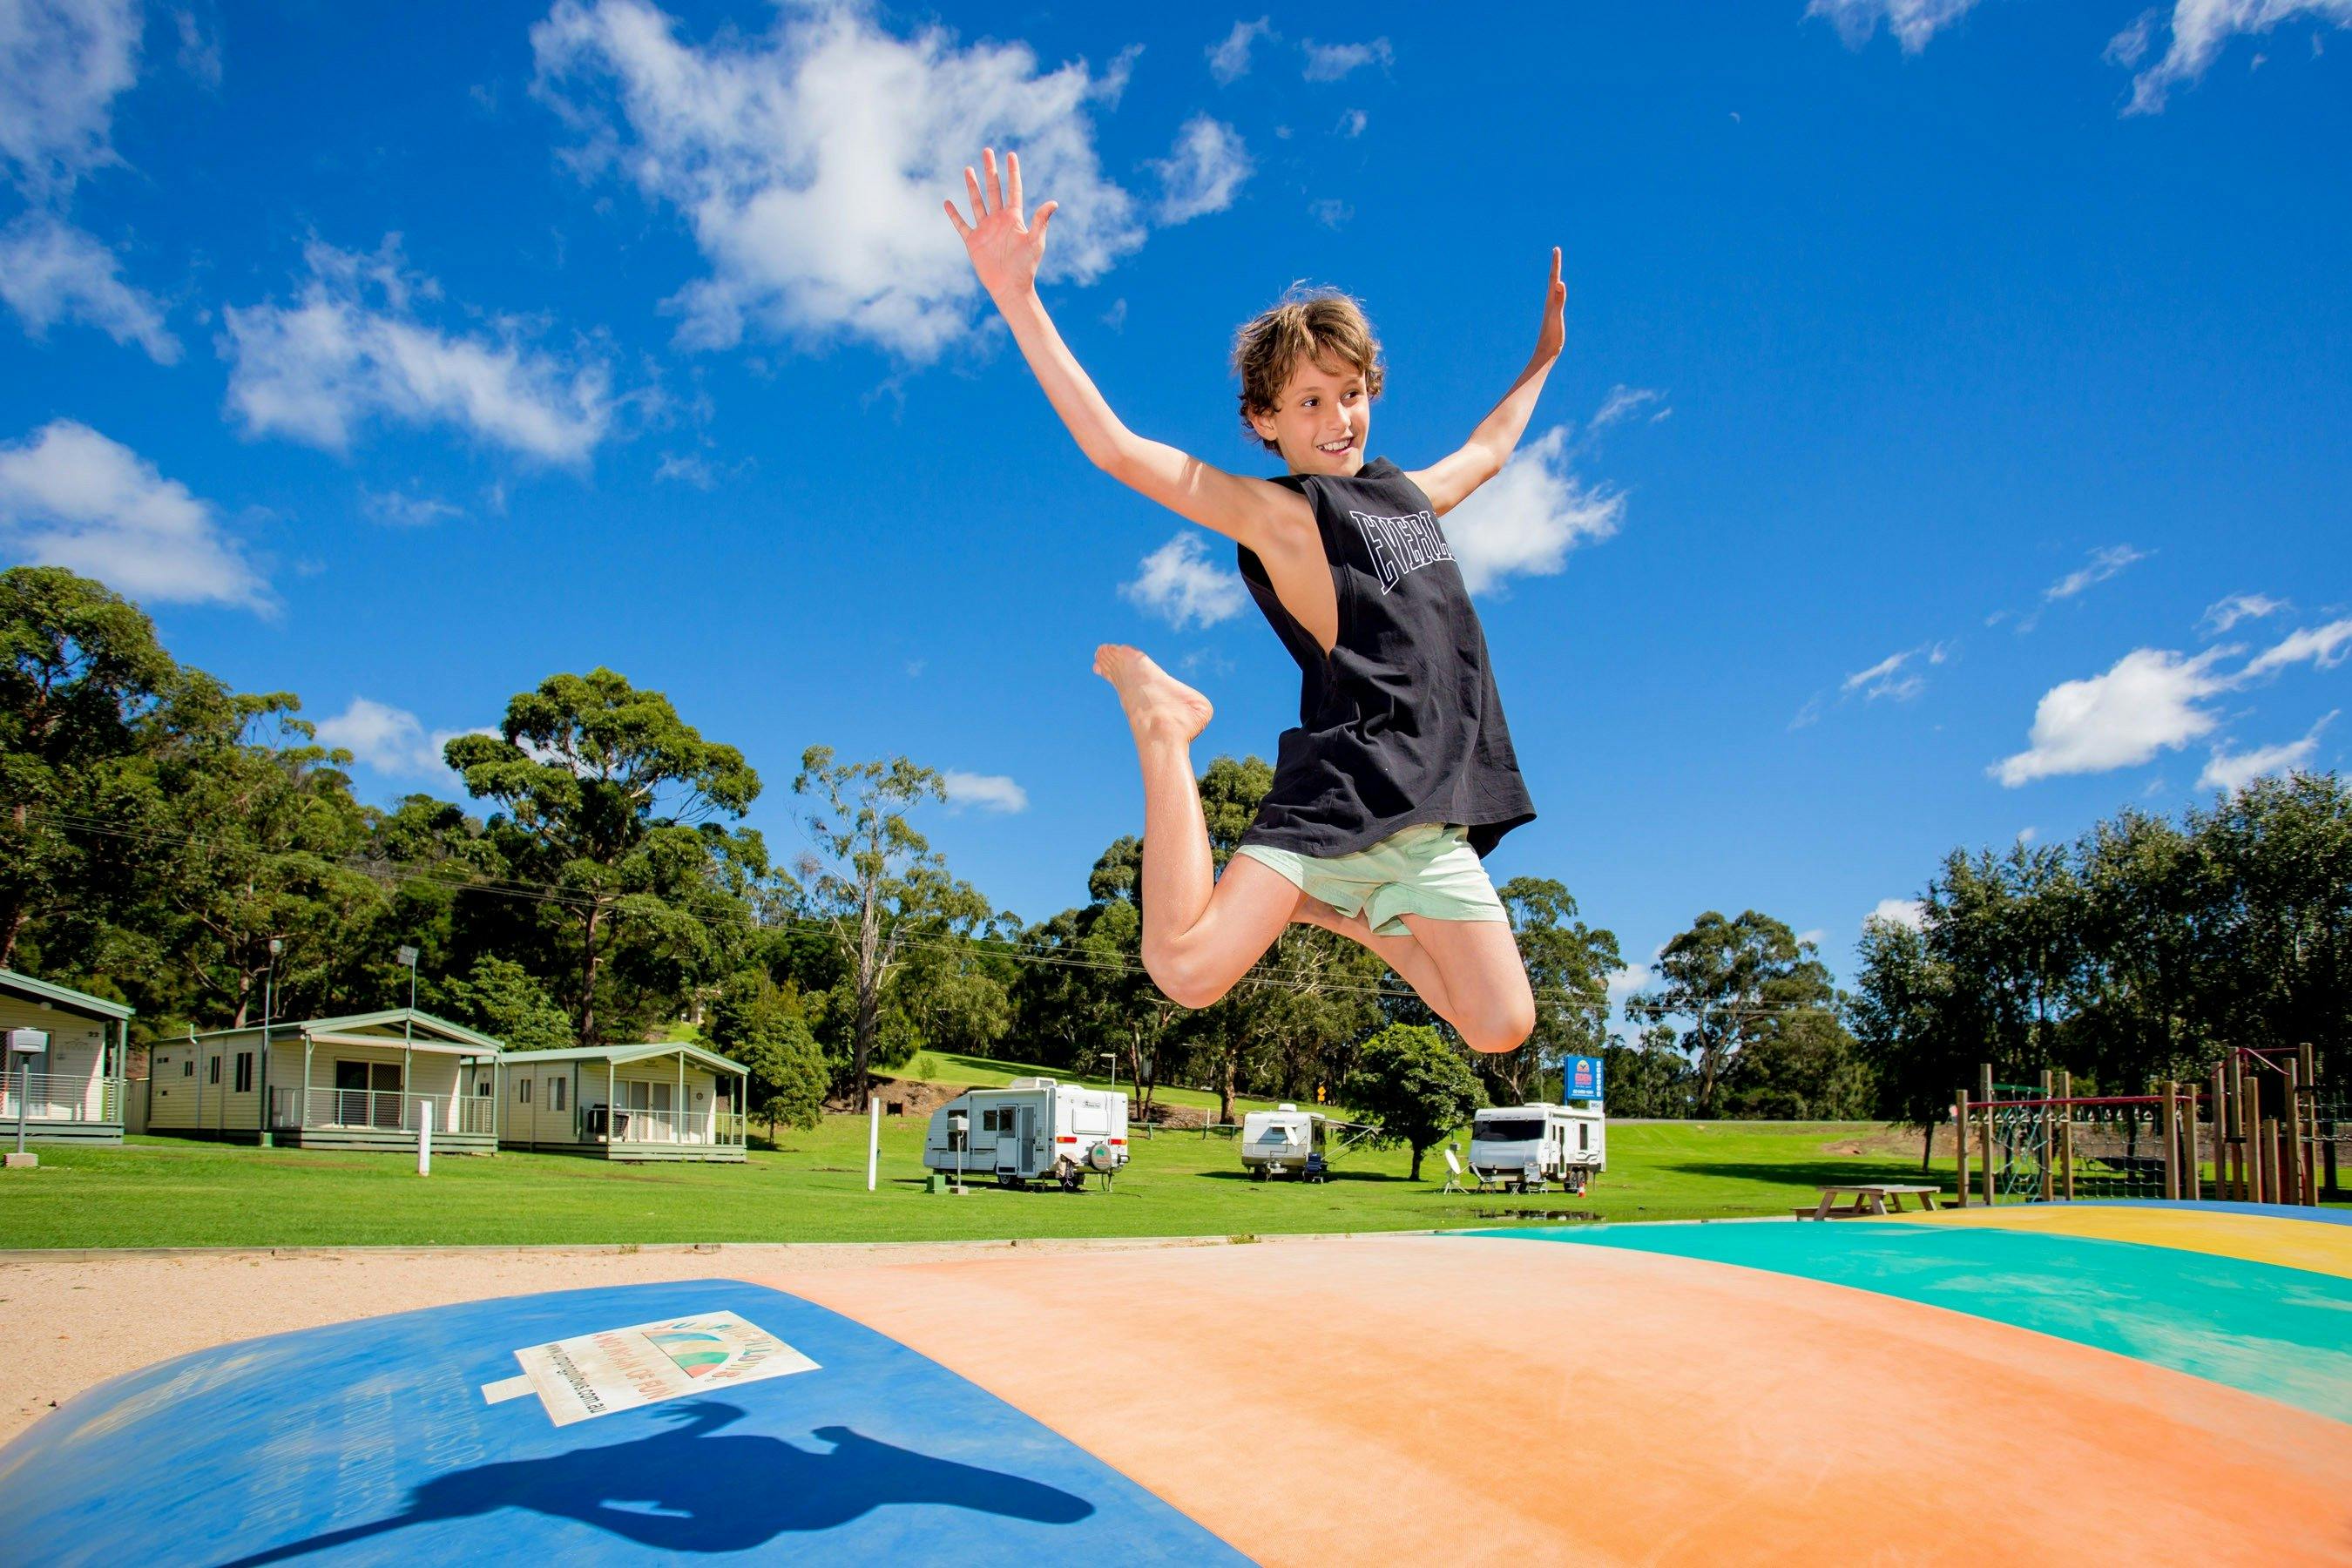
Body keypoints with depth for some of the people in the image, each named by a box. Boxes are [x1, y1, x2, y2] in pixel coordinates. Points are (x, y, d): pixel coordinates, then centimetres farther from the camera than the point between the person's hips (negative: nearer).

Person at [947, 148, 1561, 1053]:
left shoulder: (1410, 495, 19)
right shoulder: (1276, 513, -2)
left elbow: (1488, 448, 43)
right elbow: (1113, 447, -13)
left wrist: (1544, 356, 49)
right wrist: (1017, 298, -19)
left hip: (1433, 816, 6)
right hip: (1340, 783, -6)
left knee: (1502, 1030, 1)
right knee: (1185, 971, -21)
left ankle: (1341, 915, 19)